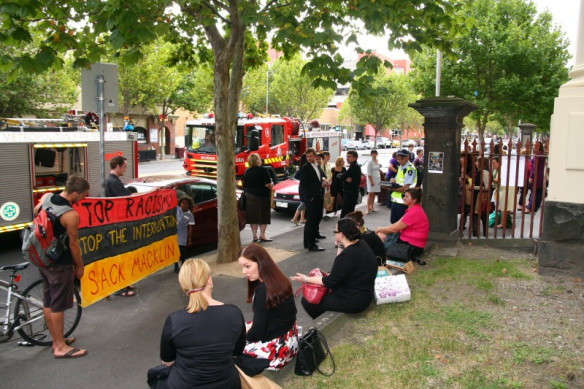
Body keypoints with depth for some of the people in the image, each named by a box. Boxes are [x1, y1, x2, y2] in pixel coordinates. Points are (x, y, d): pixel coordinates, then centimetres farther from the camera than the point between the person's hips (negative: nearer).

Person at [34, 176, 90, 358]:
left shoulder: (45, 198, -3)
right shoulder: (71, 215, -25)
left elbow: (36, 213, 18)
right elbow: (73, 244, -16)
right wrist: (79, 266, -2)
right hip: (60, 265, -8)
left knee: (48, 302, 16)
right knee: (58, 306, 2)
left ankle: (56, 340, 31)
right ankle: (60, 347, 13)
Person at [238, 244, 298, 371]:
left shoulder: (263, 290, -25)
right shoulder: (279, 280, 1)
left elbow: (257, 333, -20)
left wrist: (243, 335, -2)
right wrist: (249, 326, 6)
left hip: (275, 348, -9)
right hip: (288, 339, 9)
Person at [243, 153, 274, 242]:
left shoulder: (247, 171, 6)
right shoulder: (262, 170, -13)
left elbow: (244, 185, 12)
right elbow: (267, 184, -19)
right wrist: (271, 185, 1)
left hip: (249, 196, 6)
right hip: (261, 196, -6)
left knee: (253, 216, 9)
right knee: (264, 216, 4)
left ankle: (255, 236, 12)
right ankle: (262, 235, 3)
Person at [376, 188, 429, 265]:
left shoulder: (414, 212, -21)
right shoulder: (414, 209, 12)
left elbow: (395, 229, -17)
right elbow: (397, 224, 11)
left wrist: (380, 229, -2)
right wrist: (381, 229, 1)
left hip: (412, 246, -11)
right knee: (381, 235, 7)